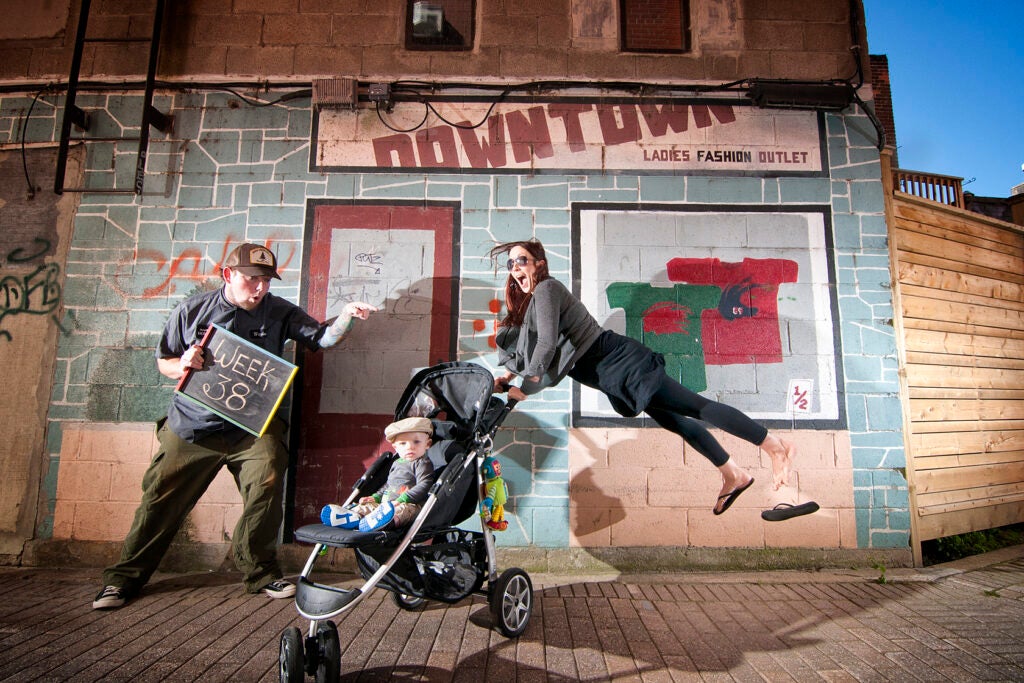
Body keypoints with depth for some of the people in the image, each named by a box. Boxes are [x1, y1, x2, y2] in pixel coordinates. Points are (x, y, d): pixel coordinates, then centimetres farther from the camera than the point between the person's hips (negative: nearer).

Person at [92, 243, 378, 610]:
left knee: (267, 486, -16)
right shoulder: (192, 311, 1)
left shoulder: (278, 312, -1)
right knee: (161, 500, 6)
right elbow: (163, 362, 10)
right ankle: (124, 577, 26)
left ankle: (260, 571, 4)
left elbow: (322, 337, -6)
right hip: (192, 425, 1)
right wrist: (182, 364, -13)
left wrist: (346, 316, -26)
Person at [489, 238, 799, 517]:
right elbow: (526, 349, 27)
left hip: (617, 361, -9)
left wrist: (525, 389, -10)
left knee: (695, 407, -6)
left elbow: (547, 344, -20)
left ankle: (776, 446, 5)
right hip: (613, 379, 9)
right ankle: (734, 475, 29)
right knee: (675, 421, 16)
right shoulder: (526, 303, 16)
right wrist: (507, 377, 14)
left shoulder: (546, 289, -13)